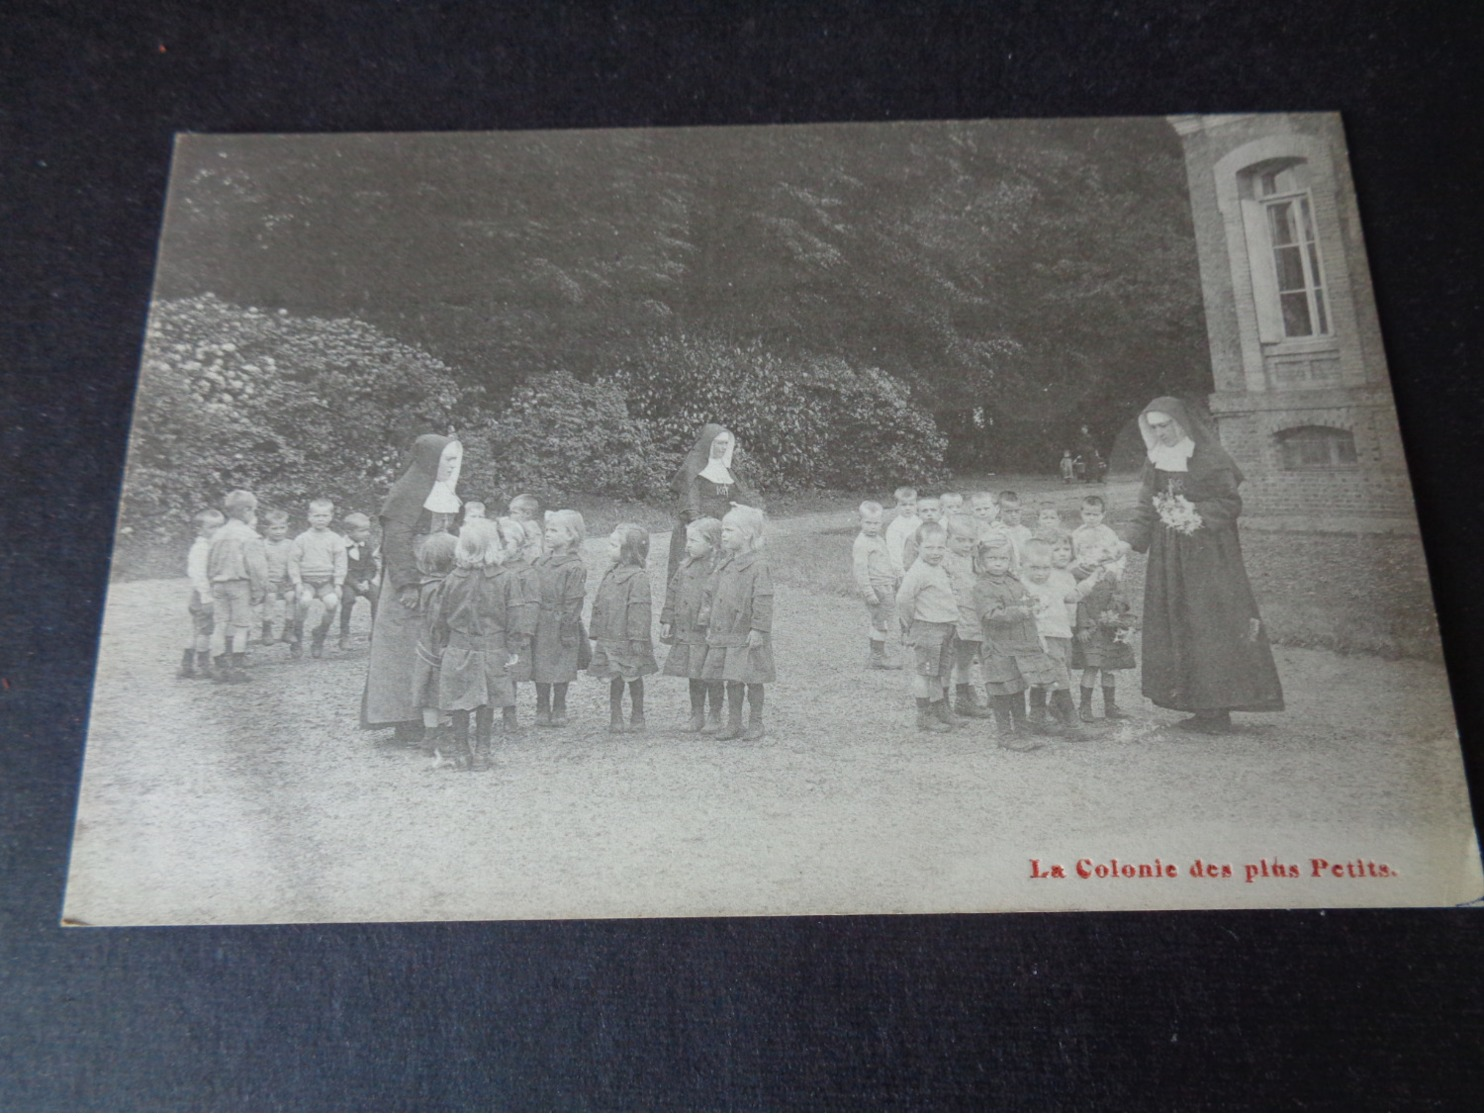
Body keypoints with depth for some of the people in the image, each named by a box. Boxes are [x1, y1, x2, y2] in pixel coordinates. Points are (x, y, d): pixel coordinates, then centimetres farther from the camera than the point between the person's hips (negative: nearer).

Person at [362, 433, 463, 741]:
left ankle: (428, 716, 16)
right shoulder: (409, 491, -12)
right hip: (412, 581, -8)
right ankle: (406, 722, 4)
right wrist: (408, 584, -21)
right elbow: (396, 540, -17)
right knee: (407, 646, -2)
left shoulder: (445, 494, 13)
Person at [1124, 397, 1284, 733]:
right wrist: (1132, 542, 1)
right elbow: (1146, 507, 12)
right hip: (1169, 558, 6)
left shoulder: (1209, 458, -6)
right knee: (1175, 626, 2)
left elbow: (1231, 502, -6)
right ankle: (1202, 709, 7)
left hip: (1209, 555, -6)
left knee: (1212, 625, -7)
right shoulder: (1156, 461, 10)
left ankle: (1218, 710, -4)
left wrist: (1197, 515, -18)